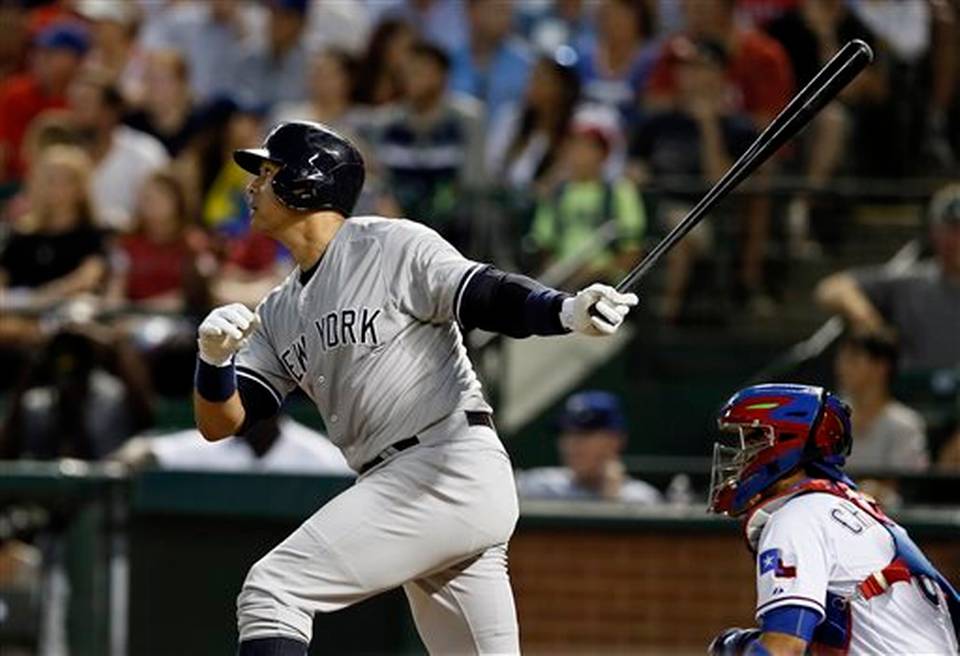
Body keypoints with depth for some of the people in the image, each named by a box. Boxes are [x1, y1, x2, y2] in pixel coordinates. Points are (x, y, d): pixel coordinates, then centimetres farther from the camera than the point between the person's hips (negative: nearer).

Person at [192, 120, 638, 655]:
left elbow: (490, 298, -14)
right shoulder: (279, 313, 18)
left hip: (456, 467, -9)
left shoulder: (393, 246, -3)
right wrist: (214, 359, -10)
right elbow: (220, 422, 12)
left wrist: (568, 312, -35)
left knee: (272, 591, -16)